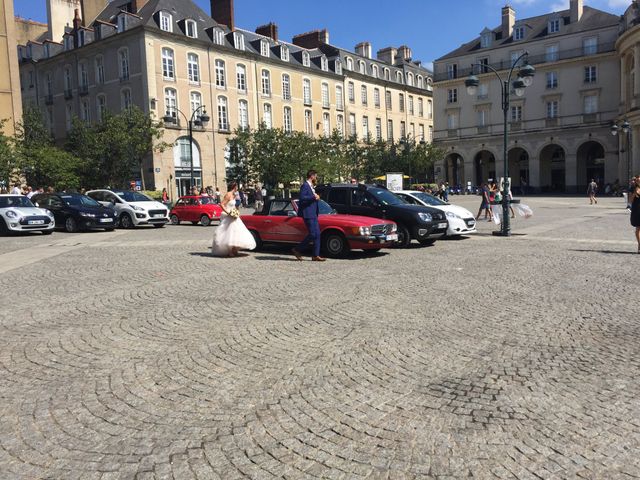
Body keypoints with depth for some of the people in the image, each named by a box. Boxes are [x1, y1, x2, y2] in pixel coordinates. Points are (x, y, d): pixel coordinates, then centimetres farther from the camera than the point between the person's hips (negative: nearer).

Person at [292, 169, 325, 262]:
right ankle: (297, 250, 1)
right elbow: (302, 198, -23)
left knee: (317, 234, 6)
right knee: (312, 234, -11)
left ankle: (316, 255, 8)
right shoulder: (305, 186, -10)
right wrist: (314, 197, -18)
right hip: (308, 214, -10)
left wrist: (316, 197, 12)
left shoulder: (311, 187, 19)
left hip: (313, 214, 10)